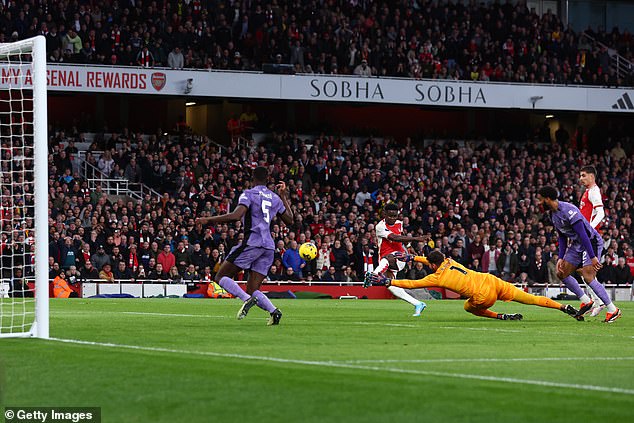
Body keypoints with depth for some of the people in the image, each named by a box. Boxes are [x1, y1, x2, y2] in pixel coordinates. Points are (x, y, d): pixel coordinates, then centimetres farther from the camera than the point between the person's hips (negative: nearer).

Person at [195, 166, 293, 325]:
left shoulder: (249, 194, -2)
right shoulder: (275, 198, 17)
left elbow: (236, 215, -17)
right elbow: (289, 220, 27)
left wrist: (209, 220, -11)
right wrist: (284, 197, 36)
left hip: (252, 243, -6)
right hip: (269, 247, 6)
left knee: (220, 277, -1)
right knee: (252, 290, 8)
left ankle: (247, 299, -24)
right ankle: (274, 311, -18)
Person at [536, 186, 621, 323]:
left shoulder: (568, 210, -24)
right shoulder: (553, 214, 7)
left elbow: (583, 234, -27)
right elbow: (562, 237, 16)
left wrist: (592, 257, -29)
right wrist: (561, 258, 8)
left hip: (591, 241, -10)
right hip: (576, 245, 10)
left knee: (588, 277, -20)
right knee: (561, 273, 7)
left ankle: (613, 310, -12)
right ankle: (586, 301, 17)